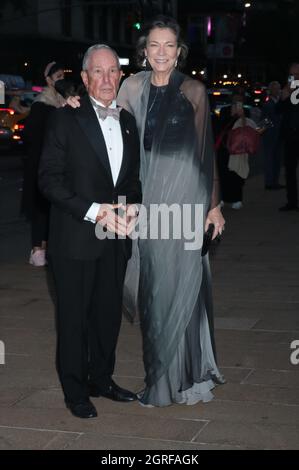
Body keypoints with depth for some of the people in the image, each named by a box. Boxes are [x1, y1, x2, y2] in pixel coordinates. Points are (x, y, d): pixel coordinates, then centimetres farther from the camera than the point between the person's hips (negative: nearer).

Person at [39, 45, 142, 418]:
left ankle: (101, 379, 30)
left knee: (109, 313, 14)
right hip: (75, 238, -5)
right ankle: (75, 391, 17)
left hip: (116, 238, 5)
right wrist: (95, 211, -18)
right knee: (74, 315, 4)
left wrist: (132, 207, -3)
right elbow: (50, 179, -12)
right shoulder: (67, 119, -7)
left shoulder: (128, 122, 11)